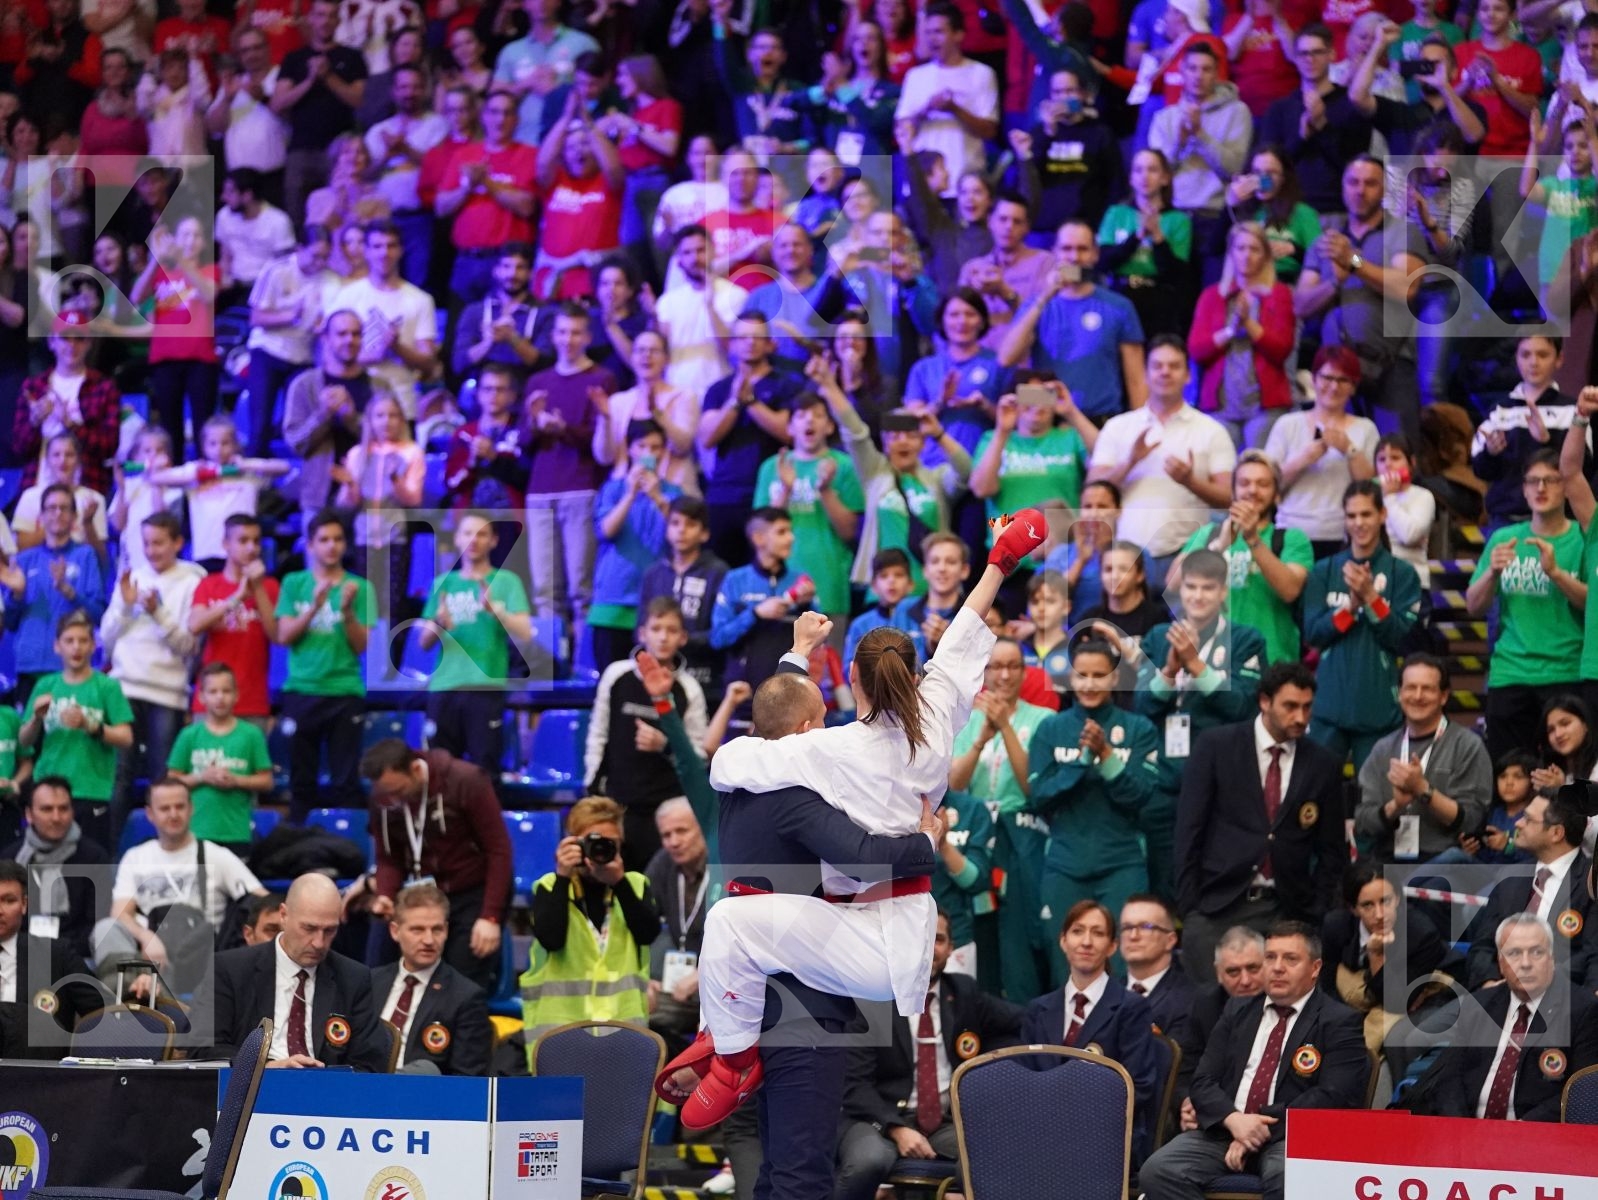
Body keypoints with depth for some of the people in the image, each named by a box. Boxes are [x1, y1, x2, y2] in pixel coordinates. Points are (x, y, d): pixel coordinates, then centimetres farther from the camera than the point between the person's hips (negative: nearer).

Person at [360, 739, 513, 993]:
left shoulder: (466, 782, -17)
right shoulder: (382, 800, -5)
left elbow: (498, 850, -13)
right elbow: (389, 858, 5)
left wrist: (491, 917, -18)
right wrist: (385, 897, -17)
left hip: (474, 896, -4)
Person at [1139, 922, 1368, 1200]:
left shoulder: (1338, 1022, 6)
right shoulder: (1236, 1014, 21)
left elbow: (1331, 1096, -7)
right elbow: (1203, 1082, 13)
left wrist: (1264, 1128, -15)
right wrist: (1233, 1119, -11)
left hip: (1291, 1137, -5)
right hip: (1224, 1129, 5)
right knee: (1158, 1172, -23)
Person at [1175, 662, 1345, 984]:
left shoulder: (1322, 767, 8)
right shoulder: (1216, 747, 2)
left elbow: (1331, 852, 13)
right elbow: (1189, 828, 1)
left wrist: (1314, 916, 4)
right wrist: (1188, 904, -4)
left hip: (1283, 911, 1)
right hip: (1216, 904, -1)